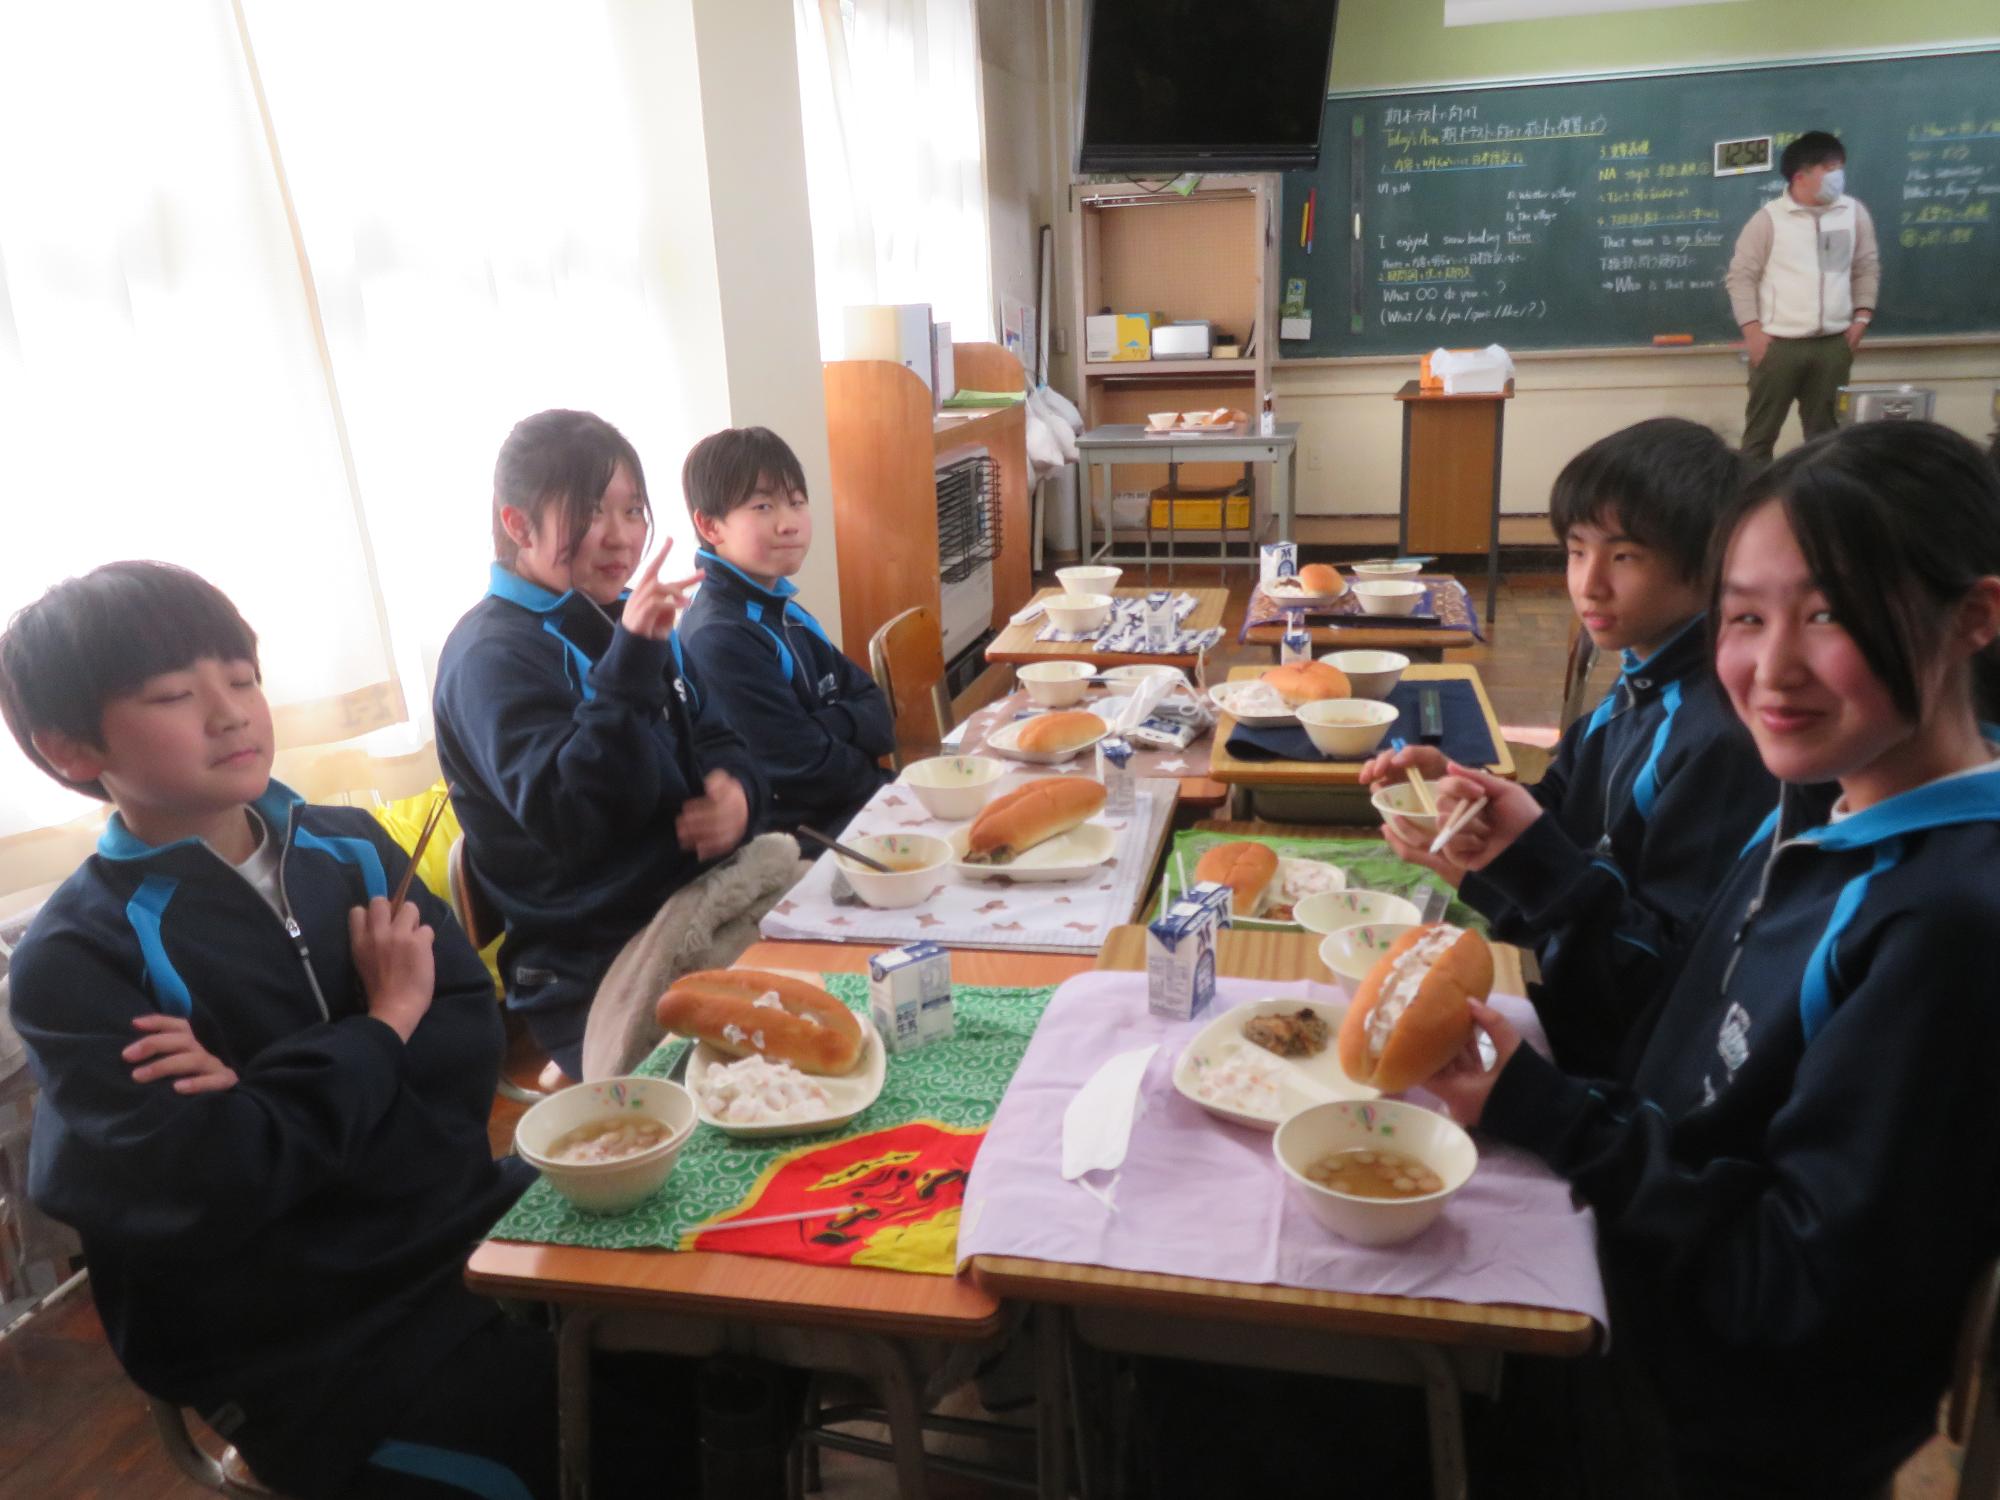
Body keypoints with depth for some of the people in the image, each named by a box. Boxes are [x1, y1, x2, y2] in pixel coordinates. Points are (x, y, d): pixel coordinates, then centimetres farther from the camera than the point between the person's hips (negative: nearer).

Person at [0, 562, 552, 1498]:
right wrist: (379, 1029, -11)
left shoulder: (348, 848, 5)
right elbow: (208, 1185, -20)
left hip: (479, 1227, 5)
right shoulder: (77, 958, -9)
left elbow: (472, 1047, -3)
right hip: (316, 1348, -4)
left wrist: (270, 1089, -17)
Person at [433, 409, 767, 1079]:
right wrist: (631, 660, -32)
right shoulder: (492, 656, -11)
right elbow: (569, 822, -25)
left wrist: (737, 793, -8)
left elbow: (720, 739, 16)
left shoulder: (626, 618, 12)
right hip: (600, 979, -7)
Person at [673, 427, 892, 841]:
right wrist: (887, 785, -4)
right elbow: (805, 771, -20)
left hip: (852, 807, 8)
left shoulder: (784, 612, 9)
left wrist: (829, 725, -16)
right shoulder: (720, 638, -19)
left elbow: (878, 716, 5)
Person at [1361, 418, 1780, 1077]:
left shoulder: (1722, 738, -24)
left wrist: (1531, 858, -31)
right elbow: (1558, 814, 13)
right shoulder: (1638, 689, 3)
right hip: (1565, 995, 7)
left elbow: (1674, 970, -24)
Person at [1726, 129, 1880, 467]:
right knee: (1761, 427, 1)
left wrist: (1861, 317, 5)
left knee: (1825, 428, 9)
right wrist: (1751, 329, -10)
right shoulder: (1769, 218, -4)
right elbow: (1741, 275, -3)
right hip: (1777, 343, -3)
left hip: (1834, 343, 4)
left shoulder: (1854, 212, 7)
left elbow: (1867, 267, 14)